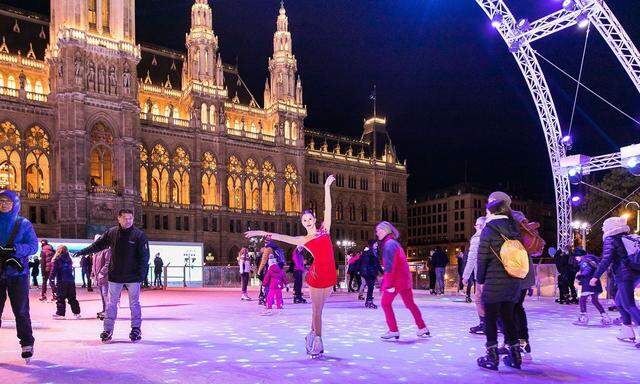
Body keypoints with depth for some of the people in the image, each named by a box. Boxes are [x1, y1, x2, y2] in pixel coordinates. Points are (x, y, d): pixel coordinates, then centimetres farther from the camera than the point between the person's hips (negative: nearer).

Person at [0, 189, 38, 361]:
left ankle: (27, 343, 14)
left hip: (17, 272, -2)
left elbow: (34, 245, -5)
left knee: (21, 310, 2)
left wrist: (15, 250, -22)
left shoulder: (23, 224, 2)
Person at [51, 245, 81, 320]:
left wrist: (51, 278, -4)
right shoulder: (69, 259, 11)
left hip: (61, 282, -5)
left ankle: (60, 313, -1)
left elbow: (54, 270, -9)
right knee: (72, 298, 12)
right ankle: (76, 312, 12)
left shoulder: (57, 259, -4)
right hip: (71, 281, 5)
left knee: (60, 298, 1)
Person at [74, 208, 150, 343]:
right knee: (111, 304, 7)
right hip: (115, 276, 3)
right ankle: (108, 330, 15)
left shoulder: (139, 235, -9)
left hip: (133, 276, -2)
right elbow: (98, 245, 13)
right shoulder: (112, 233, -1)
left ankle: (136, 329, 17)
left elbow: (144, 256, -9)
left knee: (134, 304, 7)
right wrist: (82, 252, 11)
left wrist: (142, 274, -14)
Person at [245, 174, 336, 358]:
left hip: (330, 274, 3)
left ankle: (312, 336, 28)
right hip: (317, 274, -3)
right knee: (317, 309, 0)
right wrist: (261, 233, -1)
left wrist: (327, 187, 3)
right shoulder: (303, 240, 7)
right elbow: (281, 237, 4)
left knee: (319, 308, 13)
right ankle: (318, 343, 6)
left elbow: (328, 208, 7)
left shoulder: (324, 229, 11)